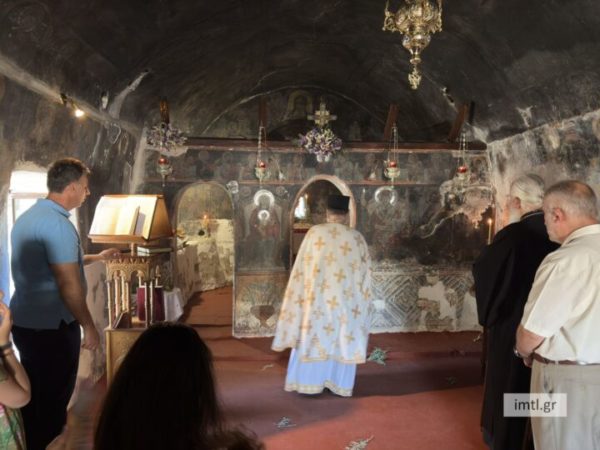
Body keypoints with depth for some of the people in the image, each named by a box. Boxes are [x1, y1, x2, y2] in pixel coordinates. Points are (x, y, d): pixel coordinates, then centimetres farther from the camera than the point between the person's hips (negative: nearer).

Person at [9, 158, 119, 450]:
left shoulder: (28, 216, 10)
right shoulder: (57, 223, -22)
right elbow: (69, 285, -24)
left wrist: (96, 258, 29)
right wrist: (88, 326, -15)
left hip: (24, 321, 10)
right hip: (51, 327, -10)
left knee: (33, 395, 23)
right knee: (53, 400, 7)